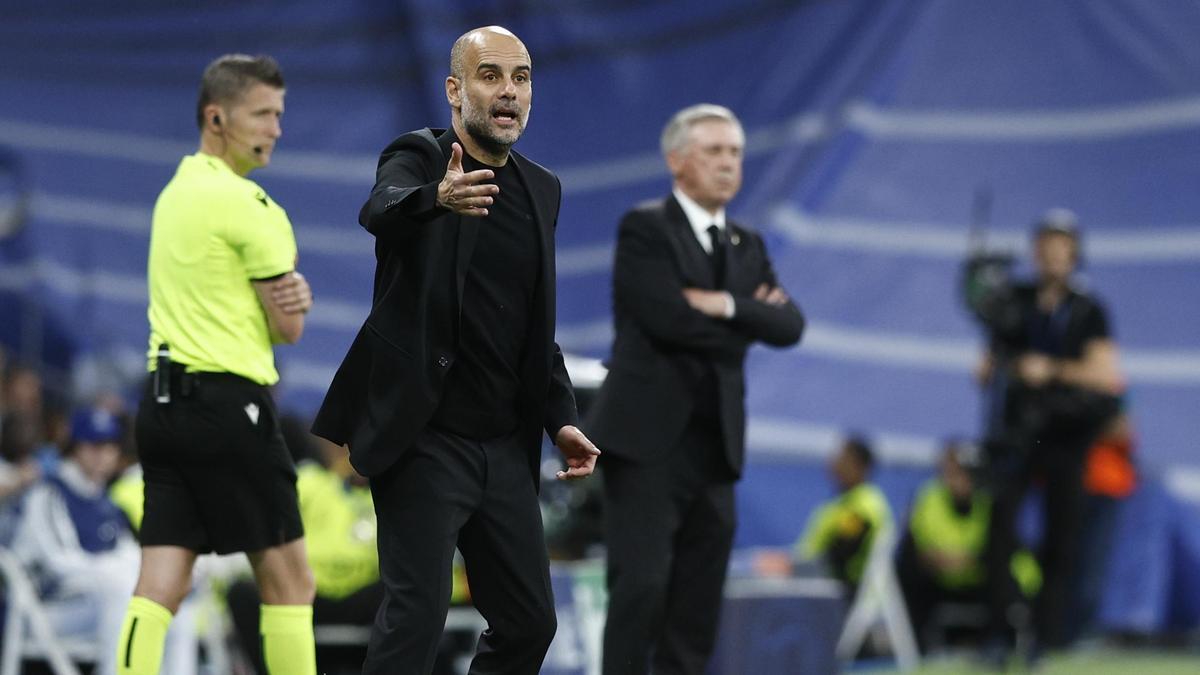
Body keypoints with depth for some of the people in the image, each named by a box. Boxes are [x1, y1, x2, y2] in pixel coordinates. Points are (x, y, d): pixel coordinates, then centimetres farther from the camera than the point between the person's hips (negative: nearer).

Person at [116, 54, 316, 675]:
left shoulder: (176, 191, 17)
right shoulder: (243, 202, -10)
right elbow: (289, 328, -6)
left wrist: (291, 291, 1)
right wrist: (292, 303, 14)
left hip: (163, 400, 8)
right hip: (226, 402, -8)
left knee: (161, 584, 0)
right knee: (288, 578, 0)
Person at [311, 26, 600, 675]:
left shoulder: (541, 190, 12)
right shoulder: (417, 157, -7)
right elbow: (380, 210, -31)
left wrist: (560, 417, 8)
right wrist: (437, 198, -53)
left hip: (505, 446, 7)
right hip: (426, 440, -6)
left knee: (530, 620, 8)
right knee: (415, 614, -14)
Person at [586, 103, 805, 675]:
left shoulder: (747, 246, 17)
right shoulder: (644, 229, -3)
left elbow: (789, 325, 2)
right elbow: (667, 317, -18)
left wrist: (728, 306, -14)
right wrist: (750, 318, -5)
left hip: (714, 444, 7)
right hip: (648, 437, -6)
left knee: (699, 599, 5)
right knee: (641, 584, -13)